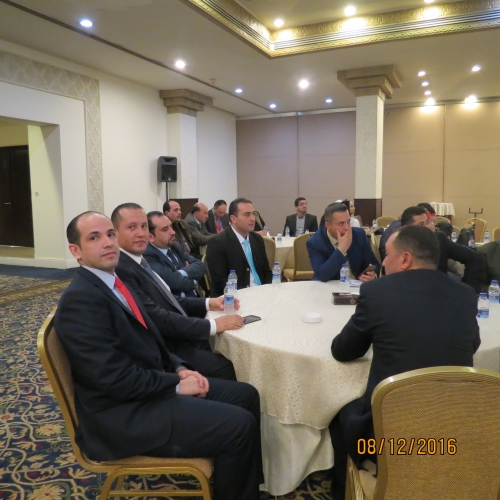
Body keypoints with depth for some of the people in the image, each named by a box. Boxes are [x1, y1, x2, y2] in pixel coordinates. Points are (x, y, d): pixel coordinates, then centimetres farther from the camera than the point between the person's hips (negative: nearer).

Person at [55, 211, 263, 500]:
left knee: (246, 395, 7)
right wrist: (176, 384, -16)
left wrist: (179, 369, 1)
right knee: (239, 425, -16)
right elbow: (114, 377, -25)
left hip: (152, 387, 10)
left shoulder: (115, 283, 10)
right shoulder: (80, 299, -20)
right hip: (124, 413, -9)